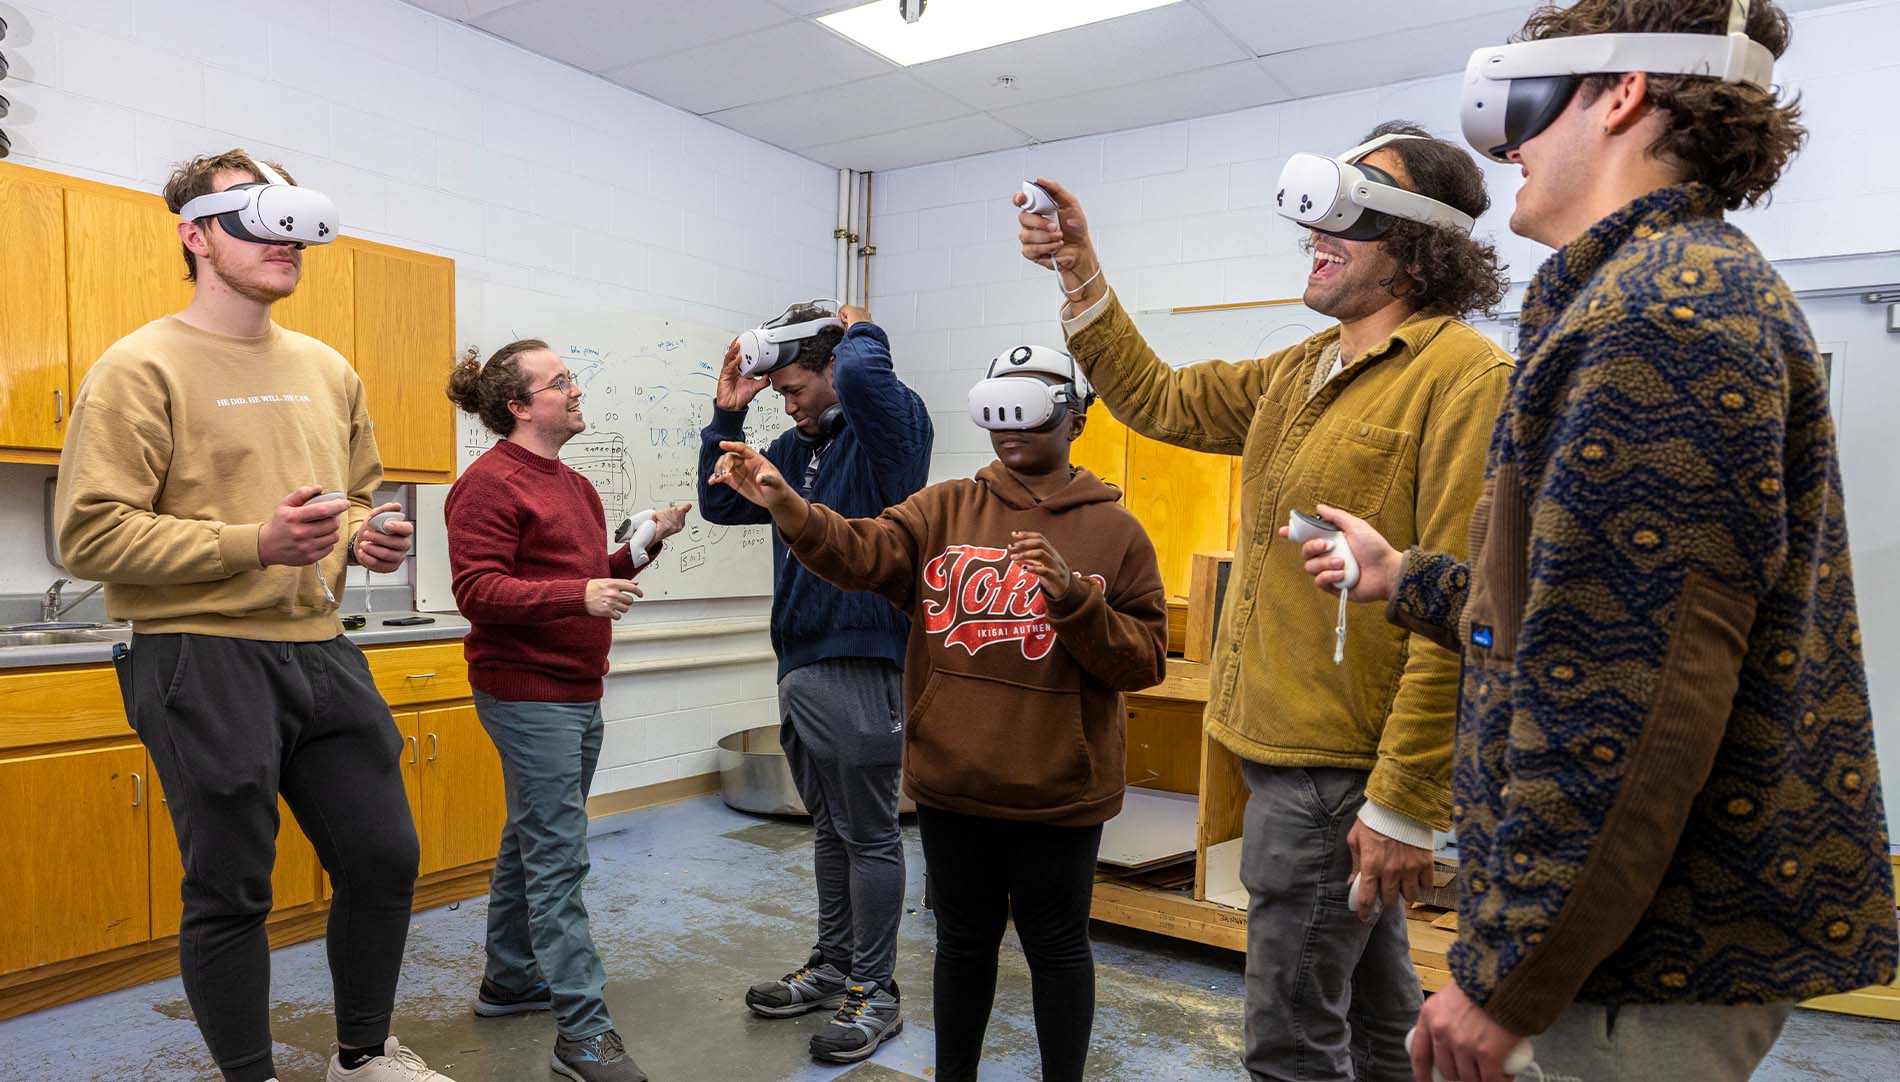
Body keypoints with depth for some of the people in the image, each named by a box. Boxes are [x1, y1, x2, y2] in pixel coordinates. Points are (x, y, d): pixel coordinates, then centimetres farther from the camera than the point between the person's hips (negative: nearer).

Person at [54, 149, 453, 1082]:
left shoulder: (329, 371, 13)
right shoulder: (143, 366, -6)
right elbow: (89, 533, -12)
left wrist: (367, 539, 3)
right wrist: (254, 544, -21)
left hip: (320, 650, 6)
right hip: (203, 656, -6)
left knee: (385, 858, 12)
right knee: (231, 890, 5)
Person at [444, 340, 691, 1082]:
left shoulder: (574, 485, 16)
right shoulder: (490, 483, -12)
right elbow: (477, 590, -19)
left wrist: (647, 542, 6)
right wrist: (577, 595, -30)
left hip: (577, 693, 9)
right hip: (528, 693, -9)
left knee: (532, 843, 18)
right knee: (558, 857, -8)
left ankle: (509, 980, 33)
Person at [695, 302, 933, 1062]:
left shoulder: (888, 425, -8)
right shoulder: (795, 449, 14)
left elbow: (863, 375, -30)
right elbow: (722, 504, 19)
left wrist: (861, 332, -7)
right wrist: (727, 415, 10)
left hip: (861, 664, -8)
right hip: (799, 665, 8)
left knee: (869, 834, 2)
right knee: (830, 827, 19)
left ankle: (874, 992, 16)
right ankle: (833, 968, 33)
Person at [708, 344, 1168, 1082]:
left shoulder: (1115, 531, -4)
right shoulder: (943, 510, 2)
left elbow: (1143, 661, -8)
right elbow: (862, 551, -15)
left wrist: (1071, 596, -22)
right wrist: (786, 505, -32)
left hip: (1057, 792, -2)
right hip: (952, 781, 2)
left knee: (1056, 948, 14)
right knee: (964, 941, 19)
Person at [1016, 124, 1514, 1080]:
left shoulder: (1463, 374, -15)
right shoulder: (1301, 374, 12)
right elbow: (1159, 400, 21)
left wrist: (1404, 804, -22)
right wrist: (1083, 279, 11)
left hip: (1340, 767, -8)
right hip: (1284, 746, 8)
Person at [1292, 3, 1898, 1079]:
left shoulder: (1662, 302, -18)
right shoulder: (1698, 283, 17)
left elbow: (1623, 694, -25)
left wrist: (1507, 976, -20)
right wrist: (1408, 578, 31)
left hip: (1669, 947, -10)